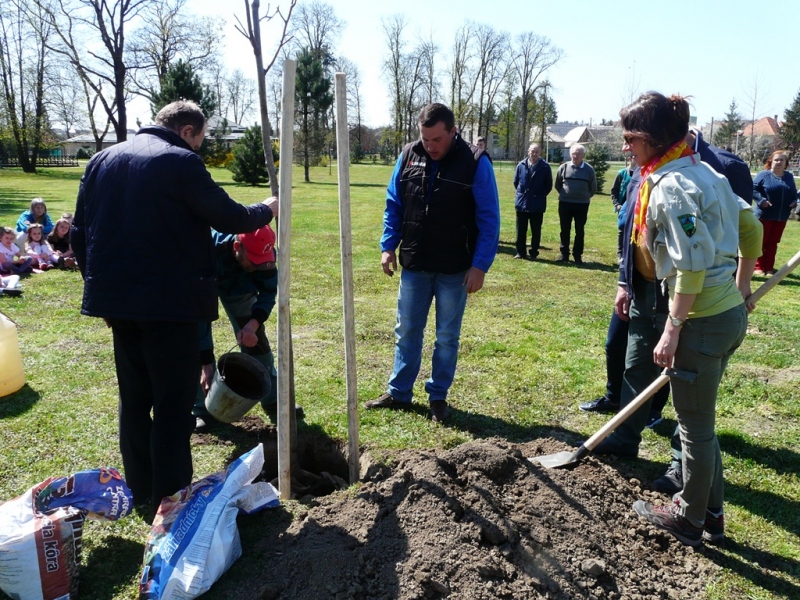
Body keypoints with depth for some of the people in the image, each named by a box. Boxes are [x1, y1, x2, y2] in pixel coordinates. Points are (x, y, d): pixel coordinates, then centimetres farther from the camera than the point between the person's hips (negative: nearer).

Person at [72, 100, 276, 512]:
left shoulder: (103, 160, 12)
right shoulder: (181, 162, -10)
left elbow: (80, 232, 13)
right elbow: (229, 218, -6)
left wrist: (100, 287, 19)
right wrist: (266, 210, 13)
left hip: (116, 298, 7)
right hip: (169, 300, -7)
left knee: (134, 397, 16)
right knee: (174, 401, 2)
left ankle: (139, 490, 26)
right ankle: (169, 498, 7)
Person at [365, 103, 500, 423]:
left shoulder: (475, 163, -11)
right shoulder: (409, 156, 0)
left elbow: (489, 219, -10)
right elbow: (394, 205, 9)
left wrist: (480, 265, -14)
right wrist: (388, 246, 1)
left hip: (454, 270, -3)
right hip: (413, 265, 4)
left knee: (447, 337, 8)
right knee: (406, 332, 12)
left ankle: (438, 397, 23)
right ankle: (399, 393, 26)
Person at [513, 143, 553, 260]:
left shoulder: (545, 167, -6)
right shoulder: (521, 165, 1)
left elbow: (549, 185, 3)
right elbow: (516, 181, 13)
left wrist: (541, 195, 0)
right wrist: (521, 192, 10)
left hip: (537, 205, -2)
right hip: (521, 202, 2)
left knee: (536, 231, 5)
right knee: (521, 230, 7)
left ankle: (534, 253, 14)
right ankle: (520, 252, 17)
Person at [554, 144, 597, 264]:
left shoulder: (589, 169, -4)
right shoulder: (564, 167, -4)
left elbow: (593, 188, 7)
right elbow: (557, 185, 10)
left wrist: (584, 197, 9)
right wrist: (565, 195, 11)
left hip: (582, 205, -1)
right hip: (564, 204, 1)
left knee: (579, 231, 6)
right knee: (565, 230, 7)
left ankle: (578, 255, 13)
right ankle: (564, 254, 17)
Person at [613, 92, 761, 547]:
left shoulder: (670, 185, -18)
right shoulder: (702, 170, 10)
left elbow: (692, 264, -24)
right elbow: (751, 227, 17)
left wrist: (672, 330, -19)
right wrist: (741, 289, 24)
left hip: (702, 320, -9)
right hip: (731, 313, 9)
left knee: (695, 425, 8)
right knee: (700, 420, 21)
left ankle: (690, 519, 27)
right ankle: (711, 514, 35)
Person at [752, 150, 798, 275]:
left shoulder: (789, 176, 8)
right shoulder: (764, 175, -8)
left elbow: (794, 192, 16)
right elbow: (753, 189, -11)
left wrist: (794, 201, -3)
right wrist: (761, 200, -22)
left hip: (782, 216, 5)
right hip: (765, 215, -5)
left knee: (773, 242, 11)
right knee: (761, 241, 3)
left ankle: (769, 267, 18)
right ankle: (759, 267, 12)